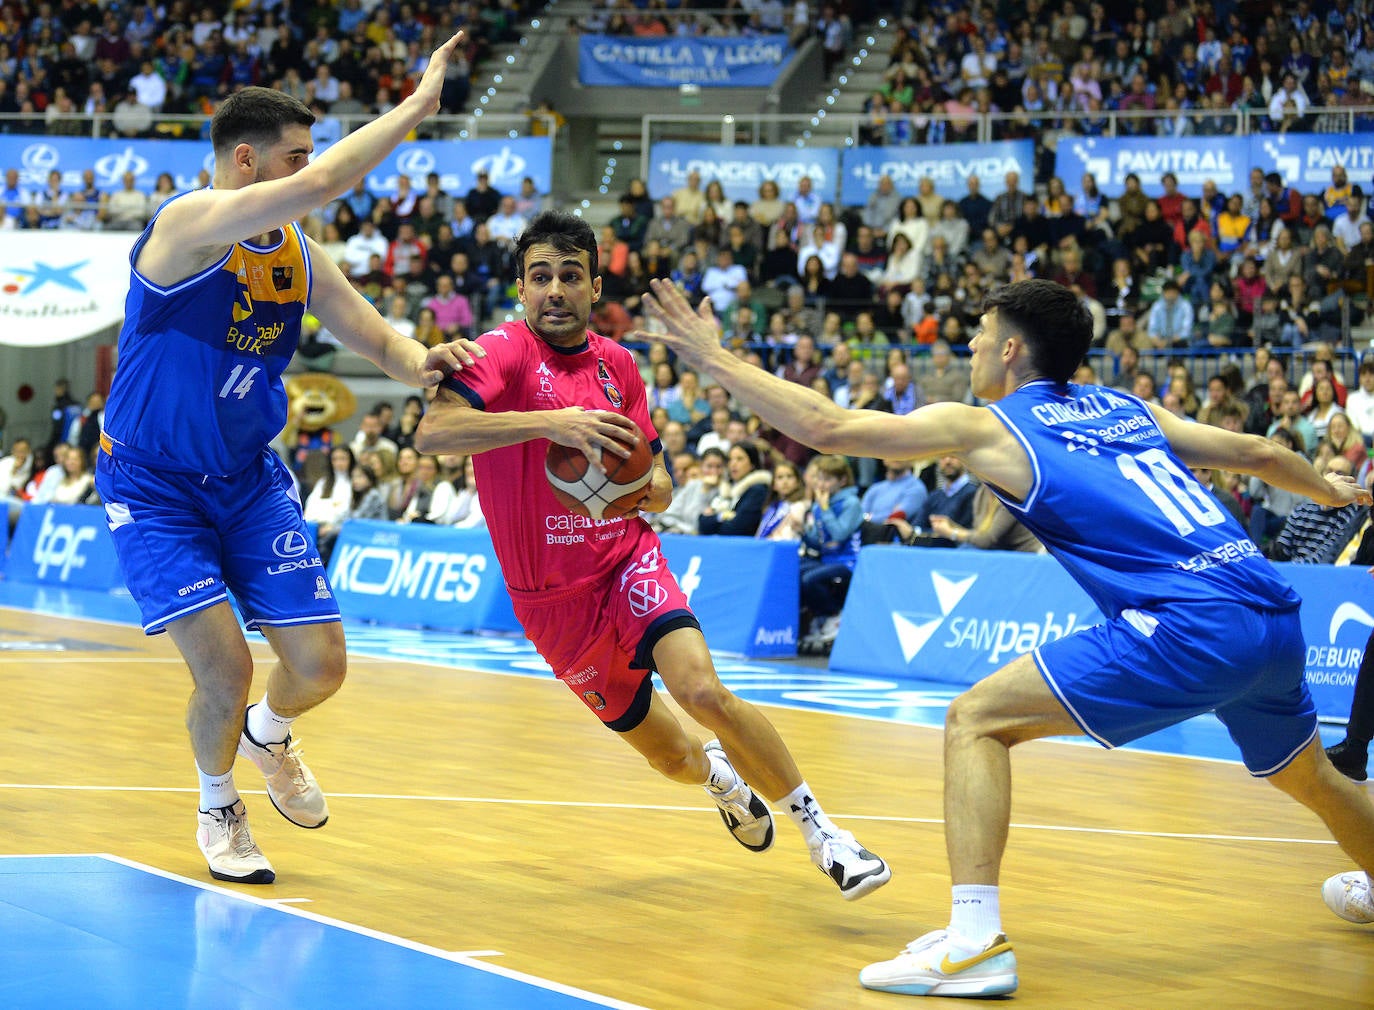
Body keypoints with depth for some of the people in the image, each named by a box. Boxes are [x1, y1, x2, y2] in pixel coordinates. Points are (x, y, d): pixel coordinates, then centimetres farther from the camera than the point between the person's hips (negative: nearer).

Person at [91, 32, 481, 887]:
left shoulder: (298, 253, 0)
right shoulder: (189, 224, -23)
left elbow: (372, 335, 2)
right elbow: (323, 185, -36)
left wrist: (419, 362, -22)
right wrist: (418, 104, -29)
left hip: (250, 478, 6)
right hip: (153, 487, -6)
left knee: (320, 664, -2)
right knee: (226, 666, -16)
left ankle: (268, 735, 35)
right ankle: (218, 806, 15)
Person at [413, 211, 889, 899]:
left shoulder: (617, 365, 4)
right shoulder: (505, 352, -11)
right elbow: (432, 433, -30)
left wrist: (648, 487, -12)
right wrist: (549, 420, -38)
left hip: (628, 563, 2)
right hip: (552, 602, -2)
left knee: (701, 689, -27)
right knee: (673, 756, 7)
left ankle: (817, 827, -14)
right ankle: (718, 772, 44)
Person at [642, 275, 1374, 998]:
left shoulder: (986, 427, 7)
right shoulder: (1129, 409, 23)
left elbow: (826, 428, 4)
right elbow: (1258, 454, 30)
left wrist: (714, 360, 14)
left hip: (1189, 626, -7)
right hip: (1277, 620, 7)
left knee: (976, 721, -1)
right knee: (1307, 775, 35)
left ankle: (975, 941, -13)